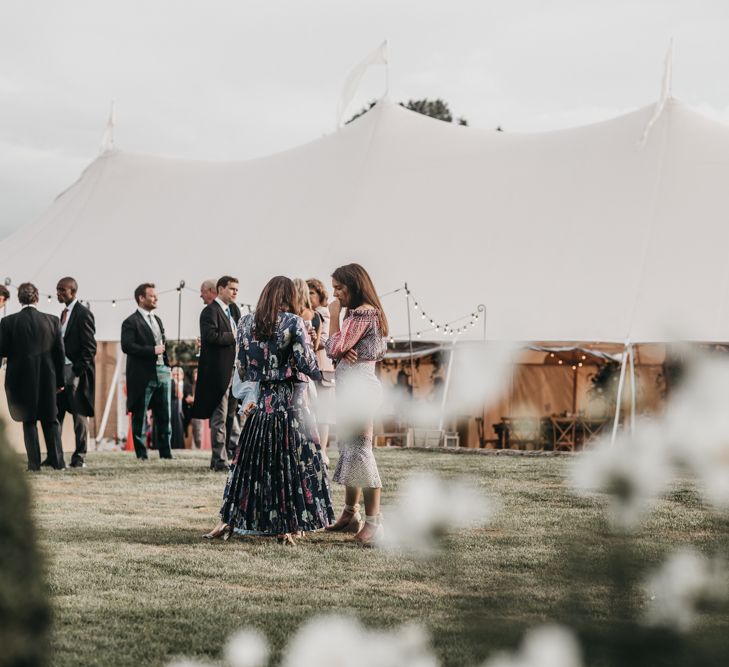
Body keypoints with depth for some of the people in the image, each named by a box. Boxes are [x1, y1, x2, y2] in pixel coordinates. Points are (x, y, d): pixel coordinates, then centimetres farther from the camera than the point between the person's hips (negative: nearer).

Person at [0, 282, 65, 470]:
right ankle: (57, 460, 7)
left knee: (29, 420, 9)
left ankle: (34, 462, 4)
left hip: (21, 378, -2)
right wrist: (60, 380, 7)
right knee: (50, 419, 13)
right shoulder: (52, 321, -3)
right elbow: (59, 352, 0)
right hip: (47, 378, 2)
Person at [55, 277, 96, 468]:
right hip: (61, 370, 8)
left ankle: (79, 457, 4)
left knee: (79, 414, -1)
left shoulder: (83, 313, -8)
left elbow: (90, 345, -12)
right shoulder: (64, 313, 16)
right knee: (55, 413, 5)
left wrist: (79, 369, -18)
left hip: (76, 371, -8)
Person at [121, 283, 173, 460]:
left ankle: (165, 452, 12)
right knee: (139, 416, 1)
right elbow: (127, 346, -18)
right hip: (143, 374, -7)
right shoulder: (131, 322, -6)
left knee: (164, 415, 8)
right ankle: (141, 453, 6)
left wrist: (167, 364, 13)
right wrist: (152, 350, -18)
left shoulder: (157, 320, 19)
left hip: (162, 372, 7)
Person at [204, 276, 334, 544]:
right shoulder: (293, 322, -7)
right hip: (290, 401, -4)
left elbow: (242, 369, 9)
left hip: (260, 401, 4)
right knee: (292, 462, 4)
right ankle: (287, 526, 5)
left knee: (250, 461, 12)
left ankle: (230, 521, 14)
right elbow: (307, 364, -11)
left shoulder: (246, 323, 5)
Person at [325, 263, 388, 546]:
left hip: (359, 386, -11)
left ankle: (374, 521, -13)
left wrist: (334, 316, -4)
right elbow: (339, 350, 15)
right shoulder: (359, 312, 18)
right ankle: (350, 513, 23)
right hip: (350, 387, 11)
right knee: (347, 447, 15)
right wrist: (345, 352, -8)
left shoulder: (362, 313, -14)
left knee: (359, 449, -12)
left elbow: (335, 348, -15)